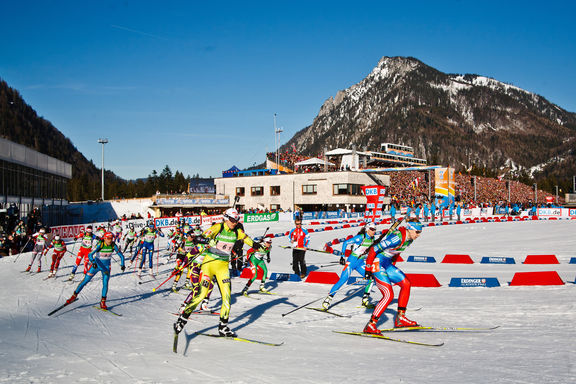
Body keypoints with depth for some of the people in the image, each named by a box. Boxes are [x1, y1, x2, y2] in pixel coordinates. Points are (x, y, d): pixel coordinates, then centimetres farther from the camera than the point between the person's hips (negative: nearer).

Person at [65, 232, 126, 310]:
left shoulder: (113, 245, -14)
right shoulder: (100, 245, -23)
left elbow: (121, 255, -7)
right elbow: (90, 255, -27)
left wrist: (122, 265, -23)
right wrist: (93, 262, -45)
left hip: (106, 267, 1)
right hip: (96, 265, -1)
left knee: (105, 283, -12)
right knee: (85, 281, 3)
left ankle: (103, 302, -1)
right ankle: (74, 295, 20)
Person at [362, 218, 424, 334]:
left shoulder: (409, 239, 3)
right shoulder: (397, 238, -26)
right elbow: (374, 249, -24)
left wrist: (392, 266, 24)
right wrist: (368, 268, -17)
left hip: (387, 264, 10)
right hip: (377, 263, -10)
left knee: (406, 284, 8)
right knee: (389, 295, -15)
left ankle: (400, 318, 15)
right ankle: (370, 325, -8)